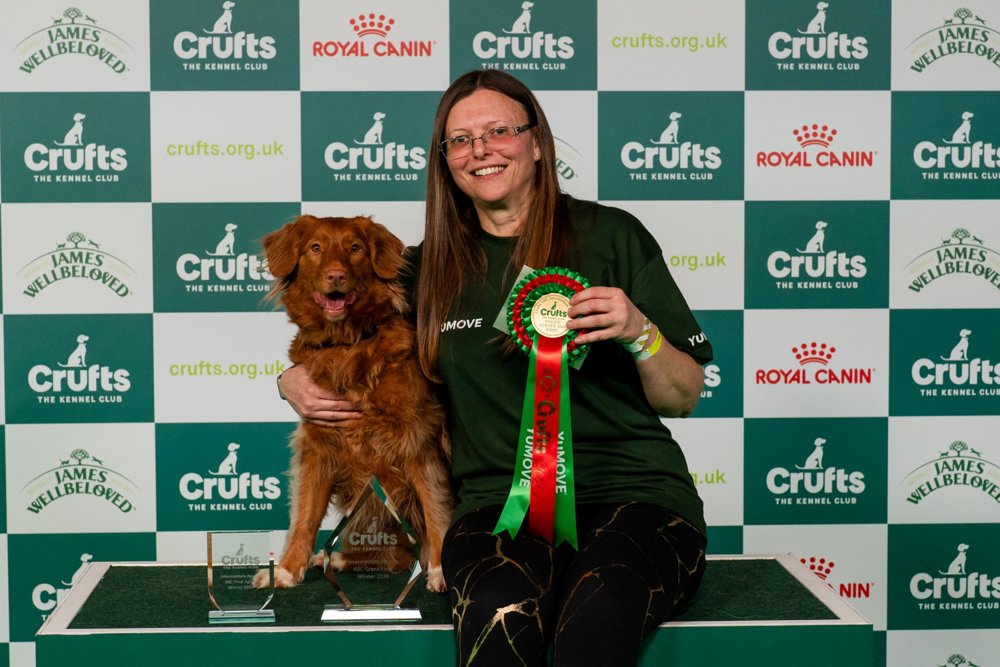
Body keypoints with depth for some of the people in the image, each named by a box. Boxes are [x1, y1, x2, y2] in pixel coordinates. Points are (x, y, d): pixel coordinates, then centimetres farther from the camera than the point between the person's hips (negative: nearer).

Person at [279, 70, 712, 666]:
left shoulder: (611, 236, 6)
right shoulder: (432, 269, 14)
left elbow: (683, 399, 7)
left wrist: (639, 332, -12)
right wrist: (295, 381, 7)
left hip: (632, 490, -1)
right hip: (499, 501, 2)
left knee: (596, 618, -37)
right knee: (499, 614, -35)